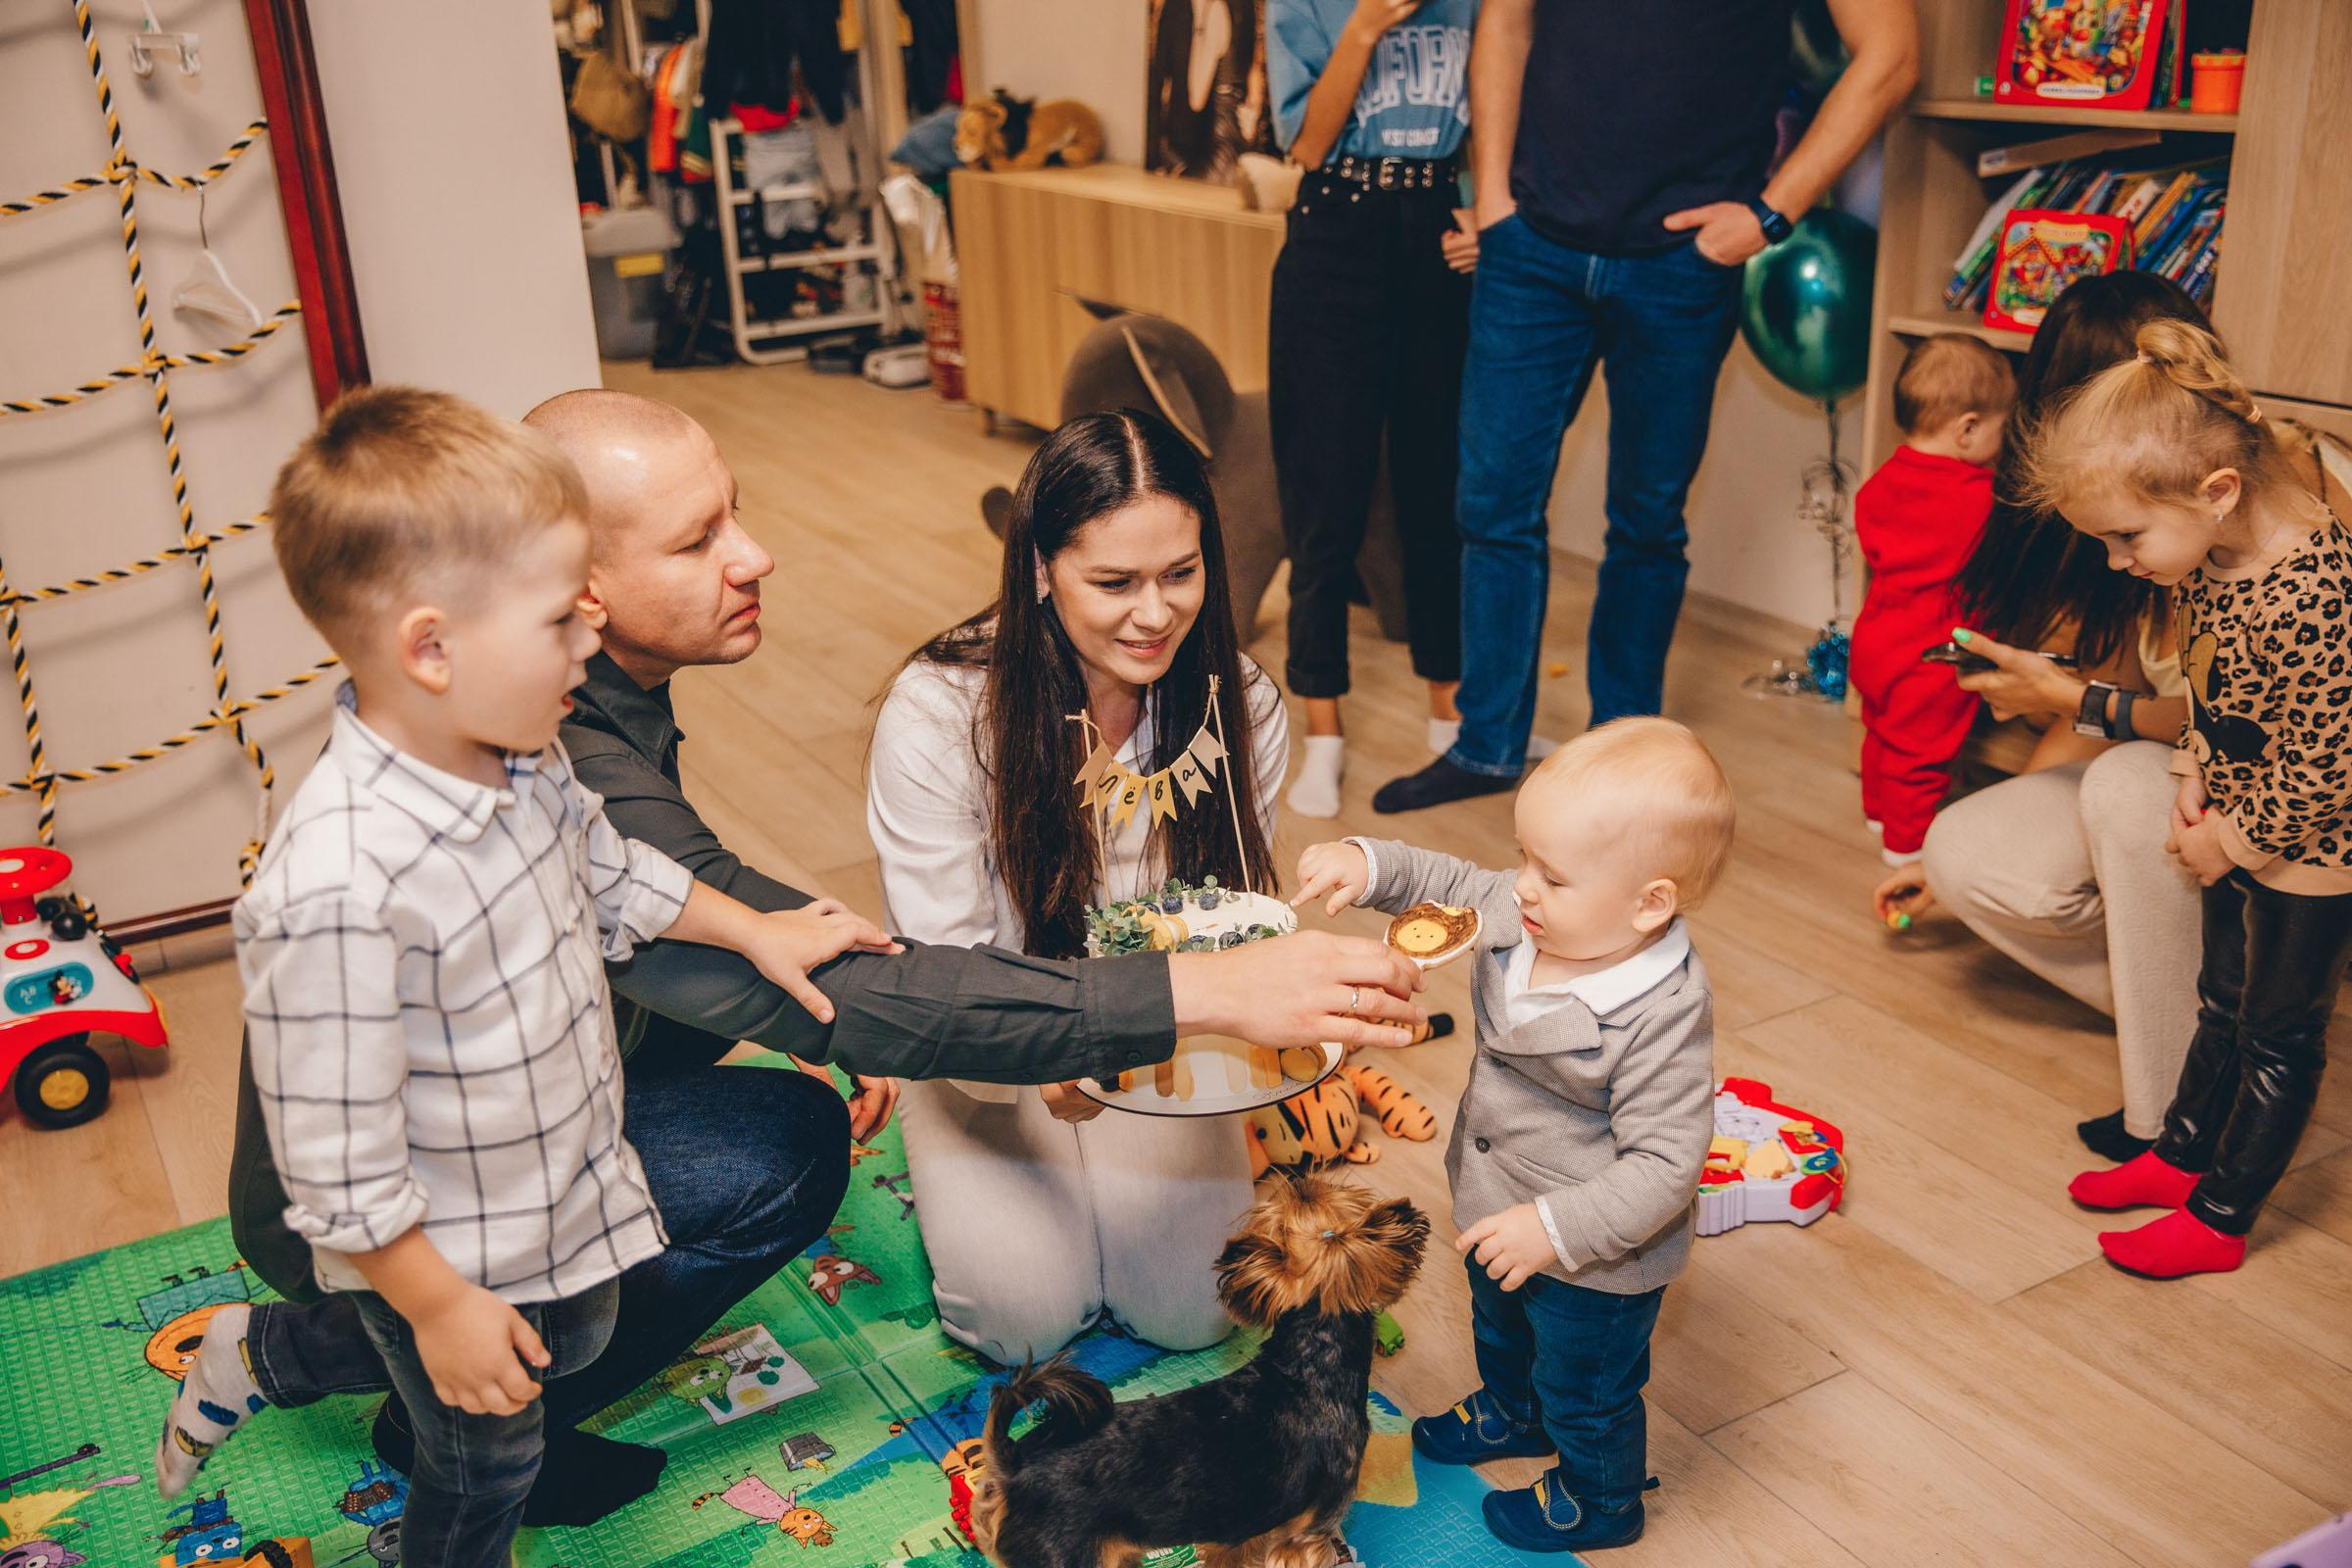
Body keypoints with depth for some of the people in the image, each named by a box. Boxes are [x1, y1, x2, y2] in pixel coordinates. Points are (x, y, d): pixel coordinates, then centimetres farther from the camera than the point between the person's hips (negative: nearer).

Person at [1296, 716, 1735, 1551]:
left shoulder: (1662, 1018, -38)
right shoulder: (1521, 913, -18)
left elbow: (1665, 1166, -33)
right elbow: (1446, 884, 0)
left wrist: (1554, 1228, -36)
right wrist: (1370, 864, -18)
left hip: (1594, 1263, -7)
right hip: (1503, 1212, 8)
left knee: (1585, 1390, 22)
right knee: (1499, 1327, 37)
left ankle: (1599, 1500, 52)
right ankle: (1512, 1413, 68)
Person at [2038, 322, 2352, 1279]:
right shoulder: (2208, 557, -6)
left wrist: (2233, 841, -15)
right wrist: (2196, 776, -1)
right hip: (2236, 831, 8)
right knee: (2222, 1004, 23)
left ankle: (2220, 1218, 20)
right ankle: (2182, 1154, 40)